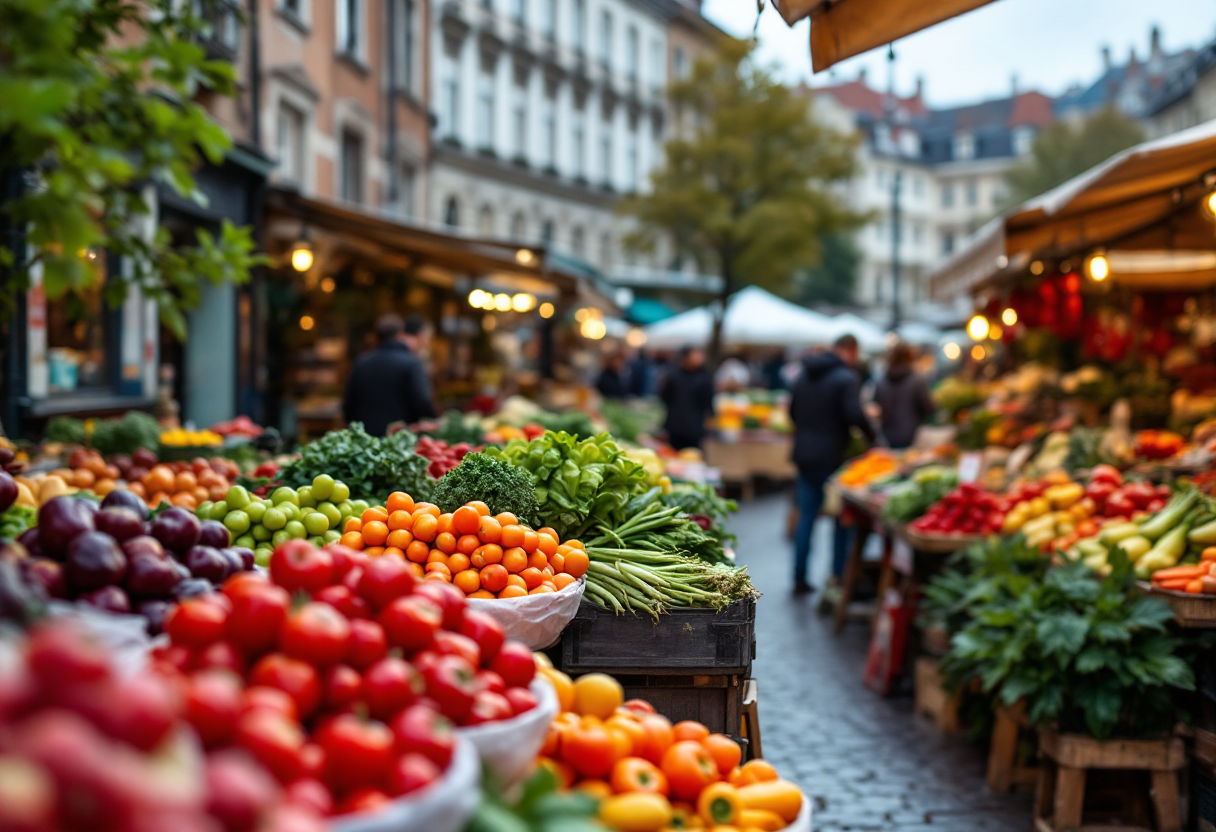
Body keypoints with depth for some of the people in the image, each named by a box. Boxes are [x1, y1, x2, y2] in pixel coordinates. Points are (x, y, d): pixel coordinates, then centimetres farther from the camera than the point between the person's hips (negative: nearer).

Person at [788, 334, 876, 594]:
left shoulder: (805, 375, 10)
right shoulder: (846, 378, -13)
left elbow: (792, 411, 18)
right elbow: (855, 415, -24)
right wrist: (871, 435, -8)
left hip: (804, 455, 7)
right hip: (831, 458, -6)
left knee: (806, 516, 13)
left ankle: (799, 578, 14)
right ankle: (840, 578, 7)